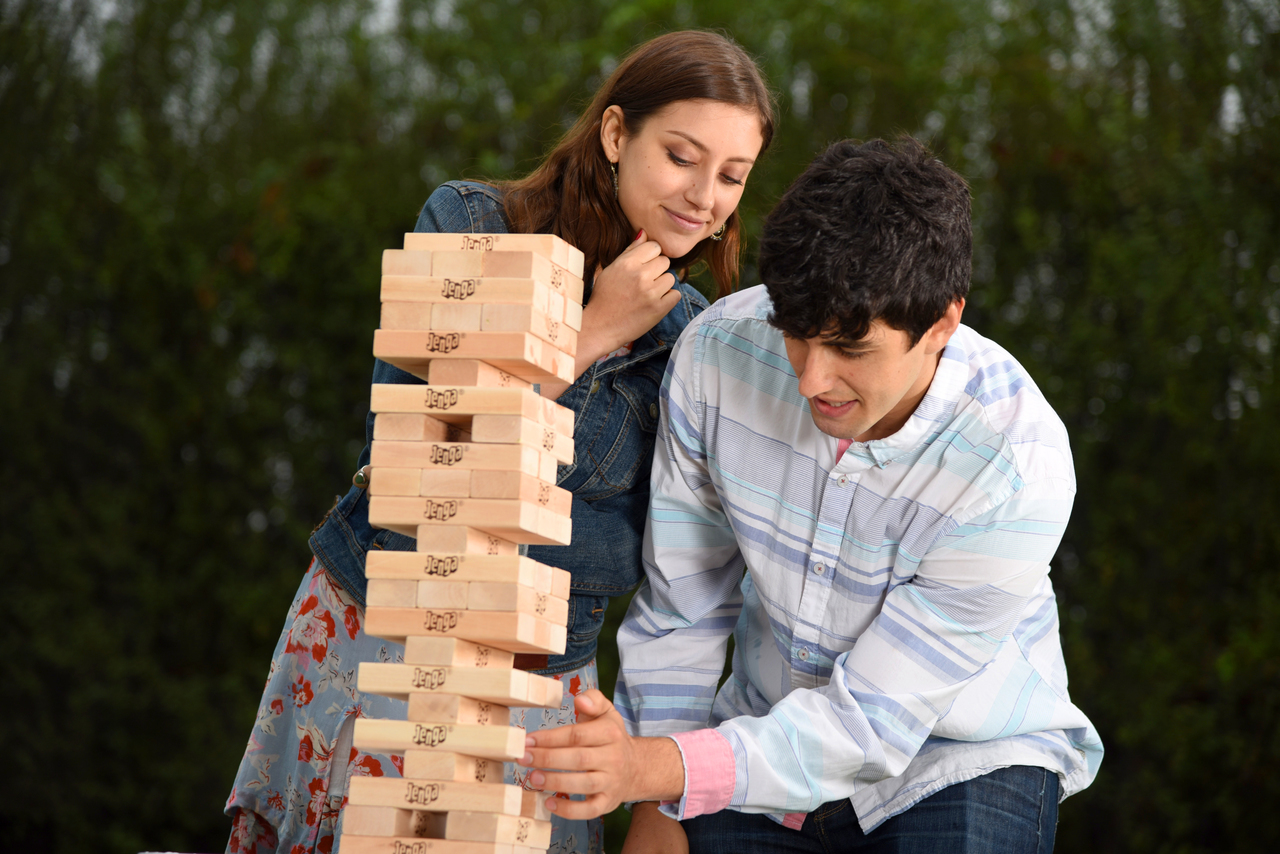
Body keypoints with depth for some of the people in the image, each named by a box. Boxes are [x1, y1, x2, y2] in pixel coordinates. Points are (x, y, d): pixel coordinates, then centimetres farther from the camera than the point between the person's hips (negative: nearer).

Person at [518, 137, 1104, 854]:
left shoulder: (1020, 470, -28)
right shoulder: (719, 351, -17)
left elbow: (869, 720, -26)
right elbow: (680, 605, -4)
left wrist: (657, 770, -38)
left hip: (961, 762, -3)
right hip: (775, 742, 3)